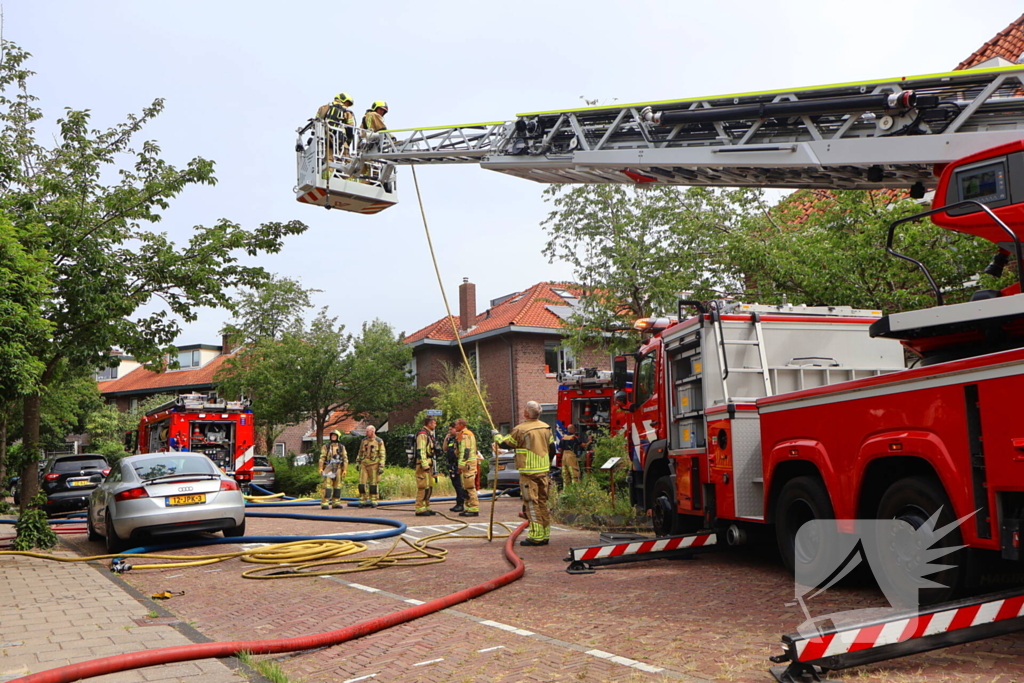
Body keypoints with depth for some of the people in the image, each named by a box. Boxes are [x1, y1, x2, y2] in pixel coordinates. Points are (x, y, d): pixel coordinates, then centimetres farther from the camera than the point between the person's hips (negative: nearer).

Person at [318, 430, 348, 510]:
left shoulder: (342, 447, 7)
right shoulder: (326, 446, 3)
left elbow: (345, 459, 4)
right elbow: (322, 458, -1)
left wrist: (345, 470, -4)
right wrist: (320, 469, -9)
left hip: (338, 469, 3)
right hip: (329, 468, -3)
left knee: (337, 486, 4)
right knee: (327, 486, -10)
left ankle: (336, 502, 11)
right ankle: (324, 504, -11)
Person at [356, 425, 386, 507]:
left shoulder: (379, 441, -4)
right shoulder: (364, 441, 11)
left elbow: (382, 455, -6)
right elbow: (360, 453, 19)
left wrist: (381, 467, -12)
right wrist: (357, 463, 14)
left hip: (373, 465, -4)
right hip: (364, 464, 4)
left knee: (373, 483, 1)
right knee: (362, 483, -3)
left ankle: (374, 501, 9)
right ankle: (363, 501, 4)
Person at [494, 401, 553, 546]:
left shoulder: (521, 429, -13)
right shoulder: (546, 428, 7)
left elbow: (504, 443, -3)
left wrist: (496, 435, 17)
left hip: (528, 472, -6)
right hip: (543, 471, 6)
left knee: (531, 503, -3)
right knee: (543, 502, 12)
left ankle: (536, 536, -4)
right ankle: (545, 535, 16)